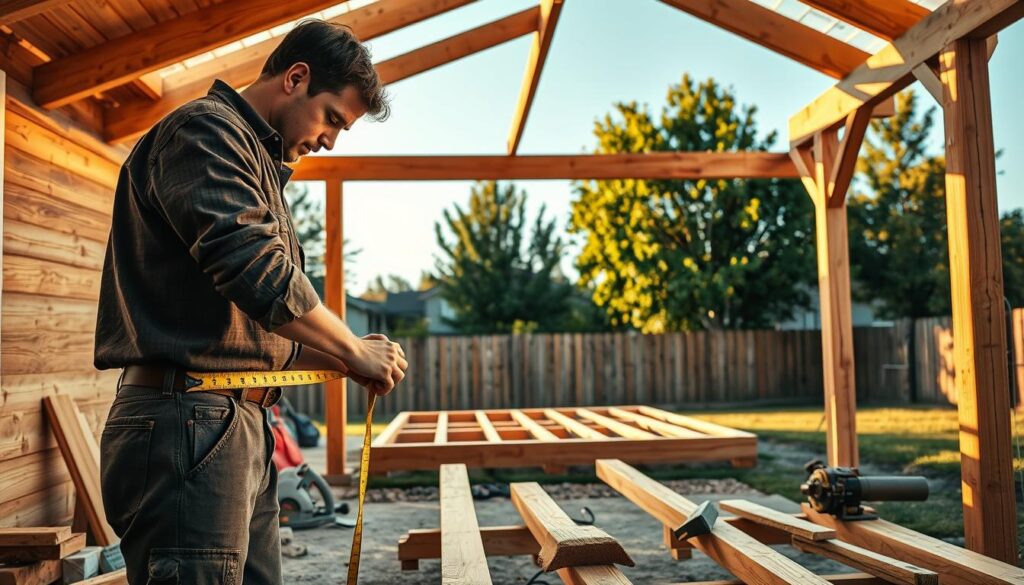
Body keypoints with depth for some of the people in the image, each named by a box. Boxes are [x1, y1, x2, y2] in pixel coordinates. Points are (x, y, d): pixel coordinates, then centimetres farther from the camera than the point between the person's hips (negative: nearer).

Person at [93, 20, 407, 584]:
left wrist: (342, 361, 11)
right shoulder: (205, 129, -7)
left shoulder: (258, 161, 23)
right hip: (187, 423, -10)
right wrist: (354, 350, -10)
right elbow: (254, 269, -22)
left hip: (241, 429, 10)